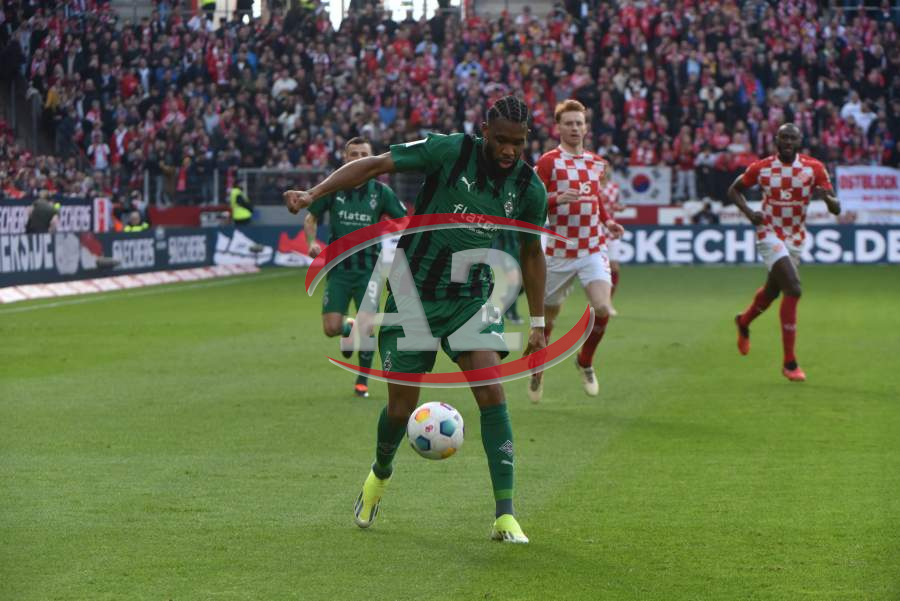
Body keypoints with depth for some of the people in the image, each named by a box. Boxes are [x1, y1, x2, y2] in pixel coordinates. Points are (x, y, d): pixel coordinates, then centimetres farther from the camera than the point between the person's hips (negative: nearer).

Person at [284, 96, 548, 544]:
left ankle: (504, 516, -15)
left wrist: (537, 323, 13)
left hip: (472, 301, 2)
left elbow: (531, 253, 12)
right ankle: (381, 474, 40)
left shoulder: (530, 189, -3)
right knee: (400, 408, 5)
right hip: (413, 298, -1)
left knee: (492, 393, -19)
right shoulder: (450, 151, -13)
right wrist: (313, 193, -22)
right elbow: (375, 165, -11)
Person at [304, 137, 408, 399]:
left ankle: (362, 382, 17)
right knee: (332, 328, -9)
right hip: (338, 267, 0)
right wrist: (312, 242, -7)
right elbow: (311, 219, 11)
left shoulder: (381, 192, -2)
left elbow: (404, 221, 7)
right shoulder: (332, 188, -2)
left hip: (368, 269, 0)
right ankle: (349, 329, 30)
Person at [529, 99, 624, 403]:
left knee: (602, 308, -18)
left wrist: (608, 222, 7)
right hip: (559, 252, -3)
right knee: (548, 316, 8)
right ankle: (537, 368, 35)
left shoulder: (597, 163, 9)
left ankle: (585, 361, 8)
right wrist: (557, 199, -30)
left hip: (593, 250, 3)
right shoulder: (548, 161, -7)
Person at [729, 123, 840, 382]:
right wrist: (749, 212, -10)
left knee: (772, 291, 21)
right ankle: (789, 362, -17)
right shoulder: (761, 168, -8)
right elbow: (734, 190, 9)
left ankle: (744, 322, 56)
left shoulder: (814, 168, -7)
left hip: (796, 239, 4)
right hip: (769, 234, -4)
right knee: (793, 289, -21)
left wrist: (827, 197, -32)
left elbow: (836, 209, -8)